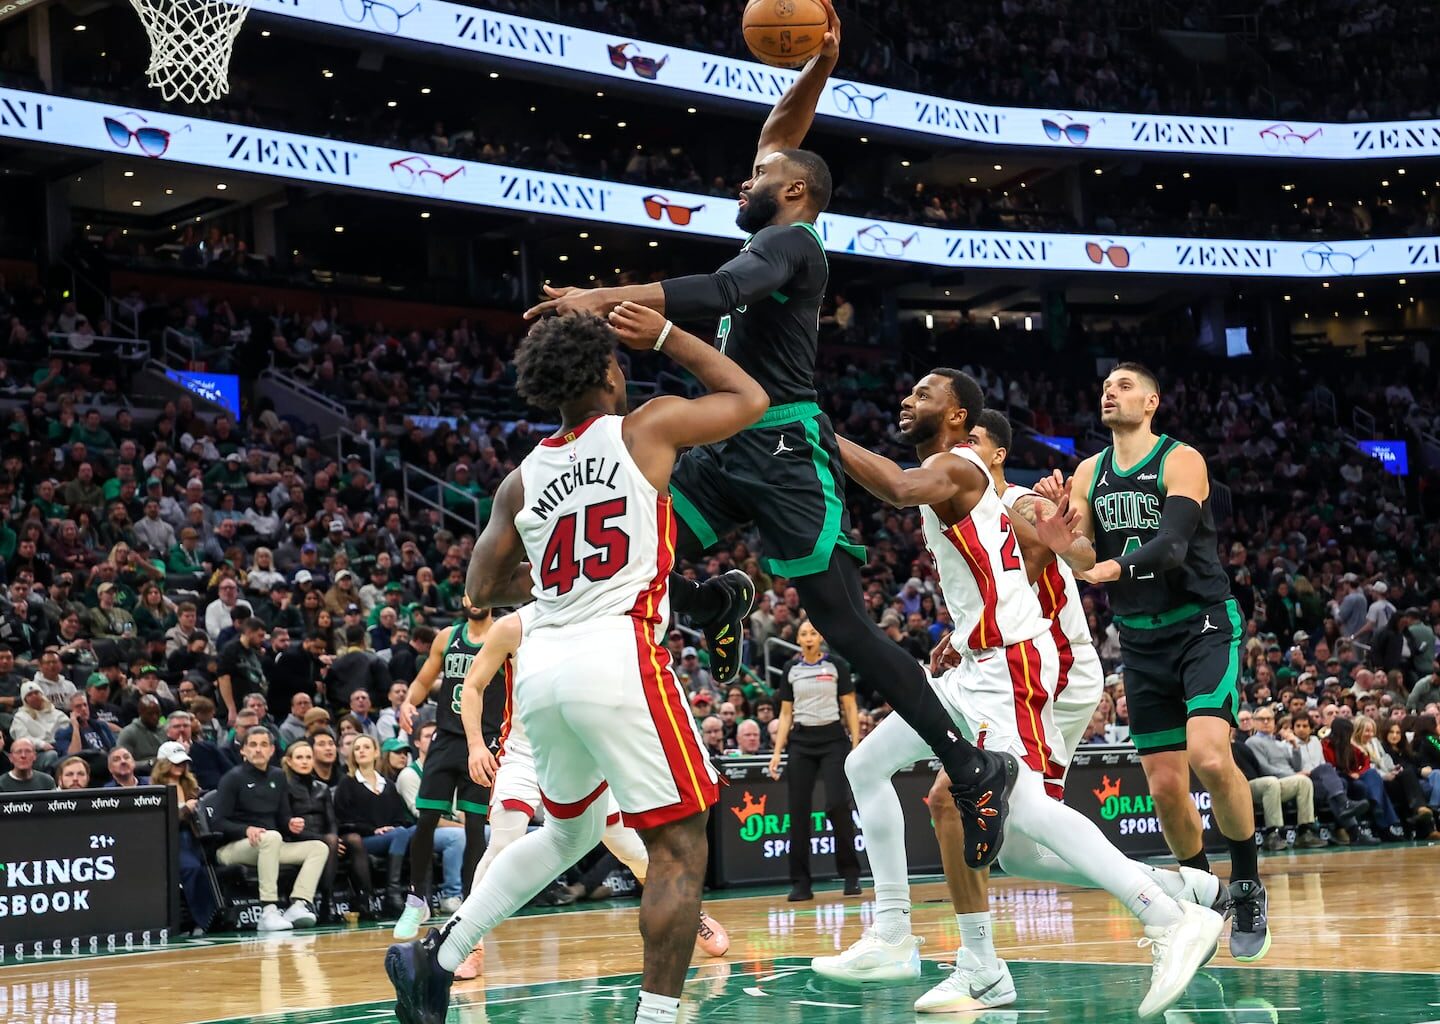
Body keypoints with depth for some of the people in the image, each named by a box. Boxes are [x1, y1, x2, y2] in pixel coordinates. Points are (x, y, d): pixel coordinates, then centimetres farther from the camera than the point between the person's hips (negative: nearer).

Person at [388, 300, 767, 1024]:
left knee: (570, 831, 27)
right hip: (619, 658, -7)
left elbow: (483, 591, 22)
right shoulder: (647, 427, 3)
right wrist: (665, 335, 21)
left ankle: (439, 956, 23)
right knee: (681, 849, 0)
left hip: (541, 666, 7)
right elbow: (751, 399, 17)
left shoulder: (522, 479, 15)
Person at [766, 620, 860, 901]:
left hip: (833, 740, -3)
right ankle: (800, 883, 4)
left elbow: (850, 707, 2)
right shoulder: (791, 668, 9)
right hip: (800, 742, 3)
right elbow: (786, 714, 12)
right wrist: (777, 751, 4)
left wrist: (856, 745, -6)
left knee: (837, 804, -14)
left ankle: (851, 874, 1)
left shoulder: (836, 665, 1)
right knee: (798, 810, -2)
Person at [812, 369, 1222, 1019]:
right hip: (982, 665, 11)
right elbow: (1037, 545, 26)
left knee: (1024, 806, -25)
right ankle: (893, 940, 12)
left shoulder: (952, 465, -9)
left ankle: (1173, 922, -26)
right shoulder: (956, 474, 20)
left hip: (1008, 661, -11)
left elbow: (901, 489, -34)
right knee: (866, 766, 12)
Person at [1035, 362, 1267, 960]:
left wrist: (1115, 567, -42)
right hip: (1141, 640, 5)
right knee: (1165, 786, 4)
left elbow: (1171, 544, -24)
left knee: (1210, 758, -24)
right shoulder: (1089, 474, 9)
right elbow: (1082, 560, 2)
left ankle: (1248, 887, -5)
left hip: (1204, 627, -5)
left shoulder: (1181, 460, -8)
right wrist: (1064, 524, -19)